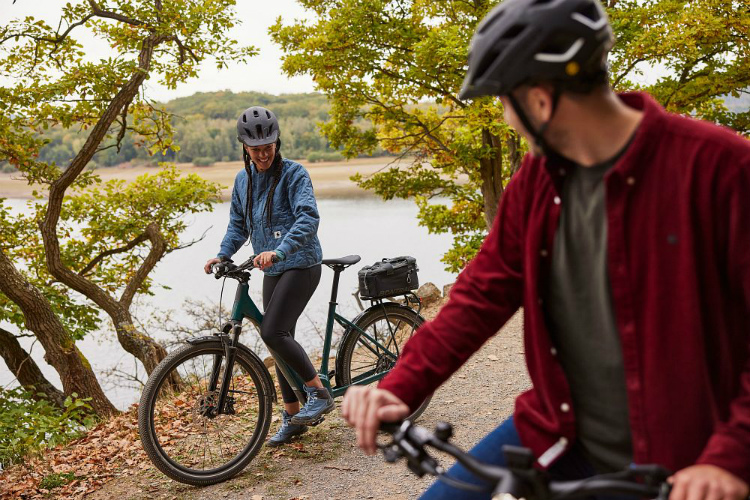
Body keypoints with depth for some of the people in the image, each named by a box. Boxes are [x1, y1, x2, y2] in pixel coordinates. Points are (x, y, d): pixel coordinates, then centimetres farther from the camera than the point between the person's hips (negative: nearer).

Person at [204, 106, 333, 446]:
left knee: (273, 332, -20)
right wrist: (222, 255, -1)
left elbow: (308, 218, -25)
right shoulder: (243, 180, 9)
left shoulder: (294, 174, -12)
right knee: (280, 340, 9)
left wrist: (279, 250, -38)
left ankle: (319, 392, -4)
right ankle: (292, 417, 19)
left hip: (301, 265, -7)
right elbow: (238, 223, 17)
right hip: (272, 269, 7)